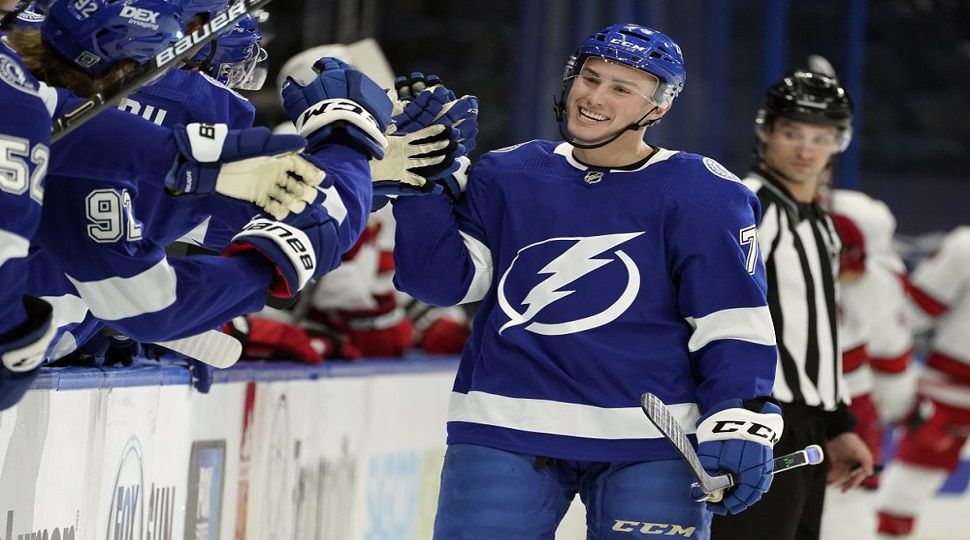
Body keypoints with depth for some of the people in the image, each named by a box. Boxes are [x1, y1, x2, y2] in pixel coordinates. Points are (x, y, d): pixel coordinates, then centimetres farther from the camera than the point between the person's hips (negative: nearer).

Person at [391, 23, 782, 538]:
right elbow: (442, 278, 5)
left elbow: (733, 321, -4)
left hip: (649, 445, -2)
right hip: (506, 427, 2)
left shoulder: (703, 196, -1)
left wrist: (740, 423, -15)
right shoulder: (508, 177, 8)